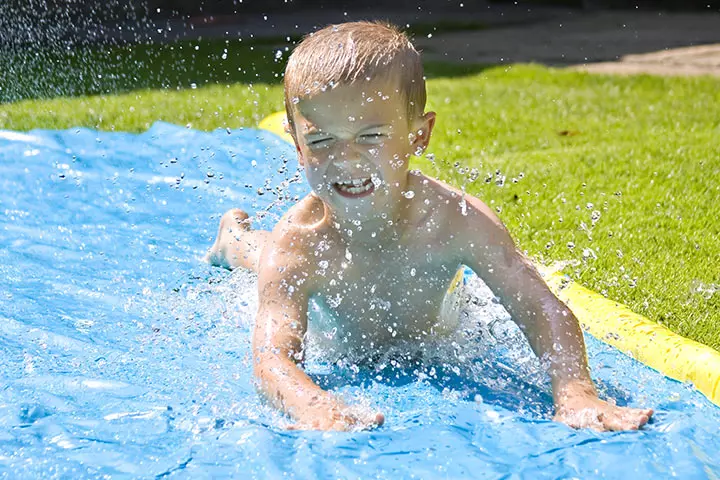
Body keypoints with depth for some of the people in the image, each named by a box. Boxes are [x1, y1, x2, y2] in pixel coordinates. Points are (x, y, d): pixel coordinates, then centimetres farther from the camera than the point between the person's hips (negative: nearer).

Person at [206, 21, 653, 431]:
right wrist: (317, 411, -79)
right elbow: (273, 356, -55)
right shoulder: (294, 248, -43)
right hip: (333, 349, -1)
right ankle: (237, 236, 59)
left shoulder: (457, 220, -42)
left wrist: (575, 395, -64)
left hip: (432, 341, 1)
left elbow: (542, 309, -44)